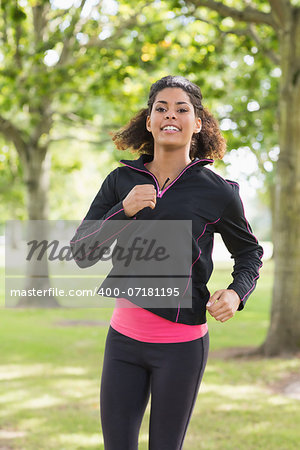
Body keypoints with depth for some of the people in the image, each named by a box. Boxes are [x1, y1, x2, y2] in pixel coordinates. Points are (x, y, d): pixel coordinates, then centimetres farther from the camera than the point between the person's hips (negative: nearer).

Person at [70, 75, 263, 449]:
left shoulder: (218, 192, -4)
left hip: (181, 344, -2)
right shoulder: (122, 180, 2)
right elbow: (81, 252, -1)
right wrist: (124, 210, -16)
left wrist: (235, 293, -9)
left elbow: (249, 252, 11)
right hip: (124, 337, 3)